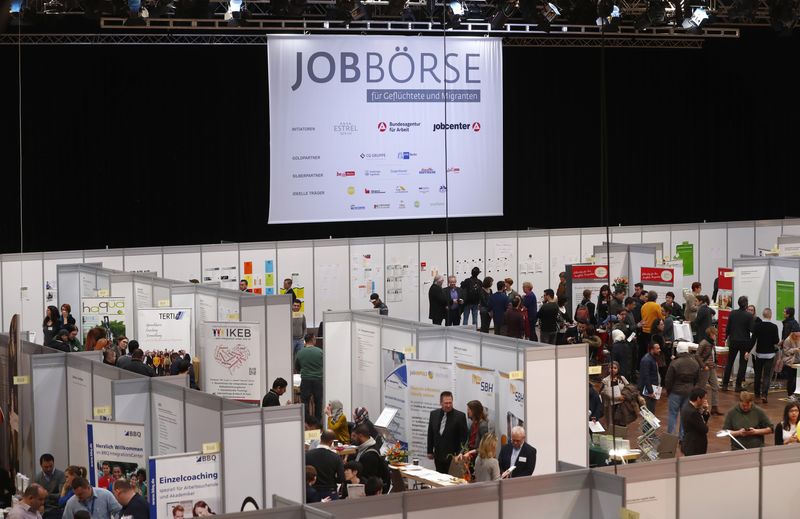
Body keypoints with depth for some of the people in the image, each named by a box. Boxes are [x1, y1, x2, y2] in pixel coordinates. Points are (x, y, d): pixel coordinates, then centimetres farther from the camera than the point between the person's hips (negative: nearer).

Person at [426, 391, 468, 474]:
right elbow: (430, 434, 14)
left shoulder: (460, 416, -8)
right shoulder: (434, 414, 7)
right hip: (438, 456, 4)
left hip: (453, 456, -4)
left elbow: (463, 437, -6)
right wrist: (430, 451, 12)